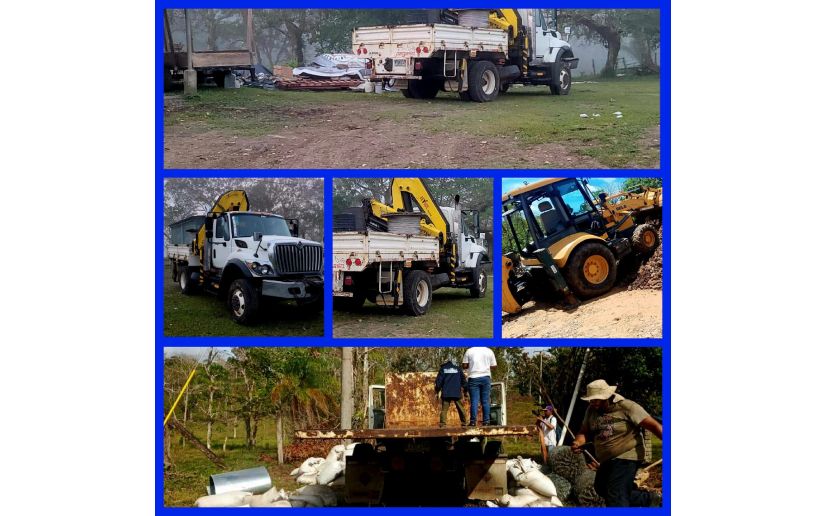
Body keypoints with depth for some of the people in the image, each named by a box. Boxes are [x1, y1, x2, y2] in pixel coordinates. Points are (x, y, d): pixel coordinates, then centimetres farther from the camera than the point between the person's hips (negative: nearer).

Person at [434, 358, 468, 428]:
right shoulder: (457, 369, 14)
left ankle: (442, 423, -15)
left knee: (444, 409, -3)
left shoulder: (442, 369, 9)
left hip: (446, 393, -1)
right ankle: (464, 422, 9)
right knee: (460, 408, 10)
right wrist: (465, 390, 21)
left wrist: (437, 392, 8)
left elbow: (438, 381, 4)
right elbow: (463, 380, 14)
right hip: (457, 393, 1)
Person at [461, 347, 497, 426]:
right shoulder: (489, 351, 4)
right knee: (485, 401, 4)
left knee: (474, 401, -2)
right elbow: (493, 366, 5)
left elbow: (464, 365, 1)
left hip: (473, 378, -1)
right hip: (485, 377, 1)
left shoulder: (469, 351, 0)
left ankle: (473, 421, -7)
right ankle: (486, 421, 2)